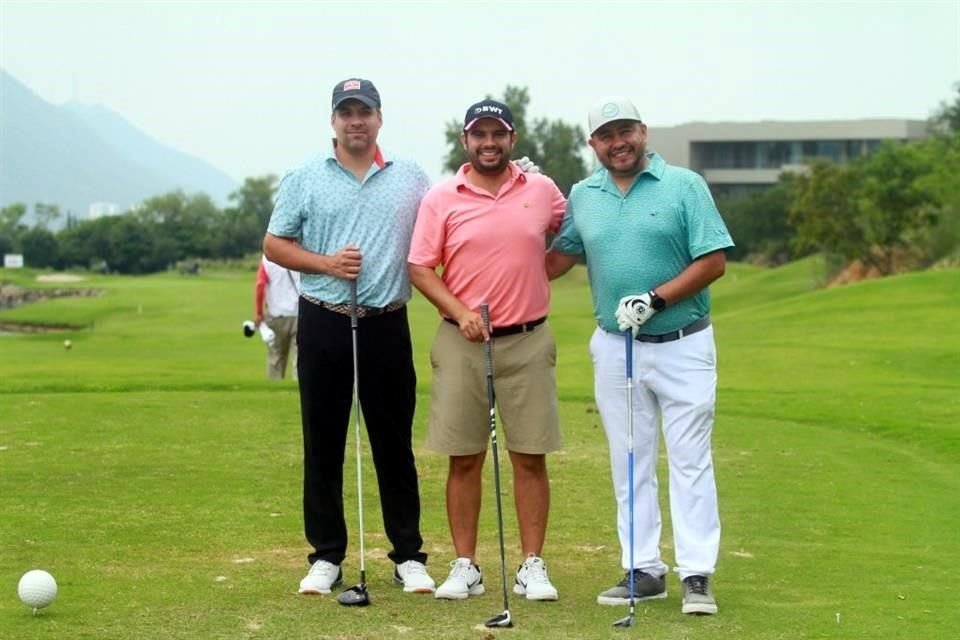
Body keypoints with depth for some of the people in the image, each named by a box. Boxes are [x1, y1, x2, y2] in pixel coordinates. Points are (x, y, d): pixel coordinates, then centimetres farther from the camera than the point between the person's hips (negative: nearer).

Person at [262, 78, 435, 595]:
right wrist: (326, 263, -9)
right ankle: (326, 556, 13)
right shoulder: (304, 179, 5)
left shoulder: (412, 179, 8)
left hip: (387, 323, 0)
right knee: (323, 444, 4)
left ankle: (409, 555, 12)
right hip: (323, 323, 0)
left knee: (395, 444, 4)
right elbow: (274, 244, 5)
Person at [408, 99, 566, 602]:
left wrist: (543, 271, 10)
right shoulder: (441, 198, 0)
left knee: (530, 457, 2)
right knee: (464, 460, 4)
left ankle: (532, 567, 10)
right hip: (462, 340, -1)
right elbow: (420, 269, -1)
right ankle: (465, 567, 12)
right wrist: (460, 313, -13)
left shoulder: (542, 190, 4)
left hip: (528, 341, 1)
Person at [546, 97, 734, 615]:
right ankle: (643, 570, 13)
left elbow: (713, 261, -8)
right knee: (629, 465, 7)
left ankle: (697, 575, -1)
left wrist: (655, 299, -16)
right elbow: (559, 257, 15)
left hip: (682, 345, -4)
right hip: (614, 347, 4)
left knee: (691, 461, -3)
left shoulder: (685, 185, -4)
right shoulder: (582, 195, 7)